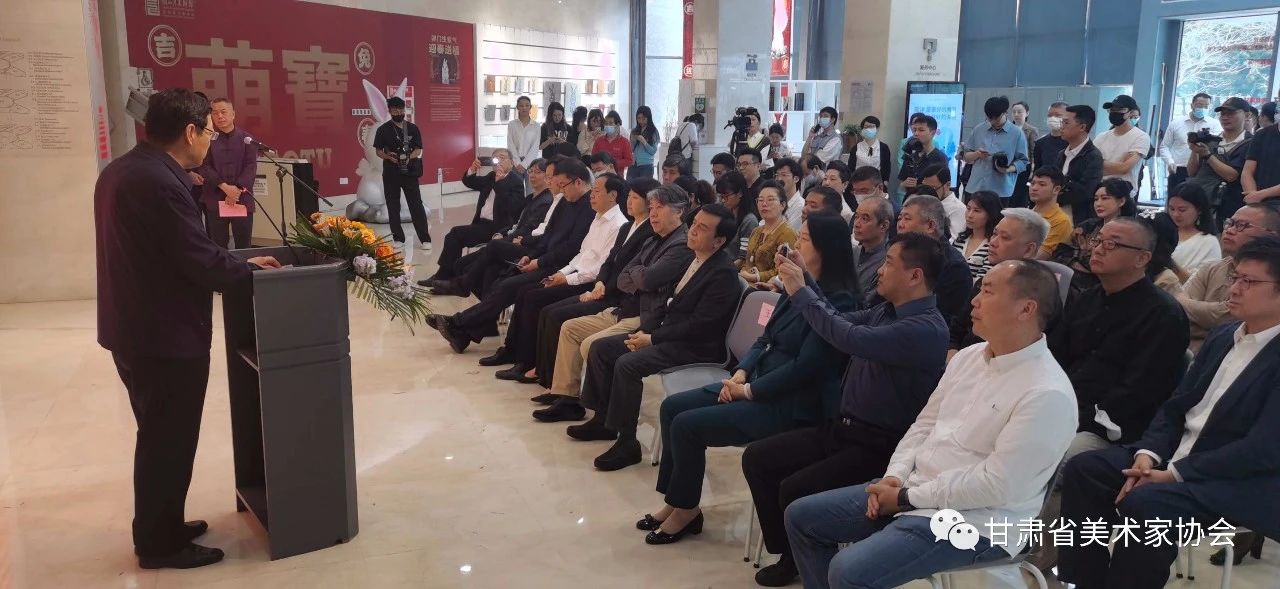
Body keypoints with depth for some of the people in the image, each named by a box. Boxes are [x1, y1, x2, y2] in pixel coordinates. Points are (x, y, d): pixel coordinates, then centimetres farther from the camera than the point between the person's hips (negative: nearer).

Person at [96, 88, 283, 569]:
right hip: (165, 337, -10)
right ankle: (160, 545, 22)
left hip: (134, 329, 10)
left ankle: (159, 528, 37)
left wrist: (237, 262, 9)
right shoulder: (160, 182, -25)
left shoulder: (122, 169, 8)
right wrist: (251, 268, -6)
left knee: (157, 437, 22)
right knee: (169, 442, 6)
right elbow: (202, 263, -24)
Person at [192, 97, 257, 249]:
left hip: (242, 199, 0)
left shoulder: (246, 138, 5)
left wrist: (238, 189, -15)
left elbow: (251, 166, -2)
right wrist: (225, 187, -16)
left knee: (244, 244, 4)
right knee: (218, 246, 3)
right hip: (215, 200, 0)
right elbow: (205, 167, -3)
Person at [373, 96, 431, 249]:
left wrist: (409, 158, -18)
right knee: (393, 206, 5)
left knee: (416, 204, -3)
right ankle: (398, 239, 13)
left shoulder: (413, 128, 4)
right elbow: (378, 151, 4)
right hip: (391, 172, 1)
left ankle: (424, 239, -3)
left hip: (409, 171, 0)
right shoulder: (383, 129, 2)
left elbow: (418, 150, 3)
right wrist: (388, 156, -17)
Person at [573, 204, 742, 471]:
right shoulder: (691, 258, 9)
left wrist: (652, 339, -18)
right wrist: (645, 330, 0)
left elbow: (699, 326, -22)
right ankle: (603, 419, 14)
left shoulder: (723, 273, -18)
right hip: (668, 333, 10)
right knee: (600, 347, 3)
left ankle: (627, 442, -13)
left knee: (627, 364, -27)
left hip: (696, 347, -9)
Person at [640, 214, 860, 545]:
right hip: (756, 382, 9)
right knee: (672, 407, -1)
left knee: (687, 425, -17)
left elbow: (804, 367, -22)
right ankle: (676, 501, 9)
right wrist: (740, 373, -2)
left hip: (789, 406, -9)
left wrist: (748, 390, -16)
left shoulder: (838, 302, -18)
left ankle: (686, 510, 5)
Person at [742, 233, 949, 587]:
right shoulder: (887, 310, 7)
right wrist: (804, 279, 8)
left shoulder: (926, 329, -22)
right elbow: (842, 322, 20)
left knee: (794, 490, -23)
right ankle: (788, 553, 12)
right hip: (840, 428, 9)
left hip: (877, 447, -9)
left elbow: (850, 337, -32)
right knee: (756, 458, 1)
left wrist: (800, 292, -21)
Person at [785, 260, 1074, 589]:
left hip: (972, 522, -8)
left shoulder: (1047, 394, -19)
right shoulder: (969, 356, 8)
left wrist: (908, 498, -17)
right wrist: (895, 476, -4)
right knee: (801, 516, 6)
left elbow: (996, 485, -22)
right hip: (912, 490, 9)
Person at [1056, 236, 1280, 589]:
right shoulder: (1223, 335, 12)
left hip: (1238, 482, -8)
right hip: (1178, 452, 8)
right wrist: (1147, 455, -6)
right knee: (1083, 470, -7)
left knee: (1144, 503, -32)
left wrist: (1174, 474, -20)